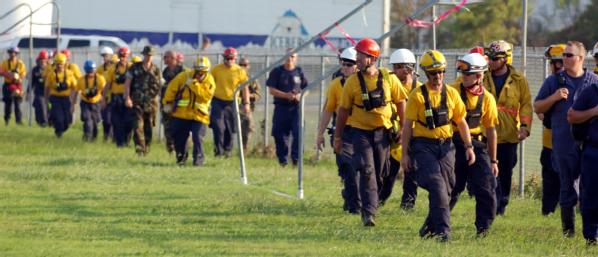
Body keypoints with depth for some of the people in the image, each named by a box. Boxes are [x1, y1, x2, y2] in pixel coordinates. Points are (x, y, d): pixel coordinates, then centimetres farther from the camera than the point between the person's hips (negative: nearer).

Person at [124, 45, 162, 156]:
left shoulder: (156, 70, 8)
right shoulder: (135, 68, 3)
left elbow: (160, 86, 11)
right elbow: (127, 83, 1)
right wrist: (127, 98, -10)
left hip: (150, 102, 2)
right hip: (137, 102, -2)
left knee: (148, 127, 7)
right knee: (138, 125, -13)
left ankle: (146, 148, 19)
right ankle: (139, 148, -19)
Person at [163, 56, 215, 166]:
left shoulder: (210, 82, -4)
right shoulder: (185, 76, -3)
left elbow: (206, 95, -22)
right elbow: (172, 87, 5)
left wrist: (193, 84, -22)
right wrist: (167, 103, 5)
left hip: (199, 115, -2)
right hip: (181, 113, 2)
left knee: (198, 138, -13)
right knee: (179, 137, 8)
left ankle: (198, 160, -3)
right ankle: (181, 157, 29)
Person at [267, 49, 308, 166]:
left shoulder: (299, 71, 10)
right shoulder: (277, 72, 3)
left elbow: (306, 88, 15)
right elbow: (271, 90, -2)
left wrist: (300, 95, -7)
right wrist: (286, 95, -16)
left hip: (296, 107, 1)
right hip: (281, 107, -1)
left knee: (298, 132, -12)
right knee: (280, 135, 1)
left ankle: (296, 158, -5)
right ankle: (282, 159, 14)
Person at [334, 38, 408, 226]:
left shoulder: (388, 79, -3)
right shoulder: (353, 82, -5)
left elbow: (400, 103, 7)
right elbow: (343, 110, 2)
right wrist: (338, 137, 4)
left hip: (383, 132, 2)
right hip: (361, 131, -2)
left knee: (378, 174, 9)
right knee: (367, 172, -14)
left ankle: (369, 208, 27)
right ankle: (369, 212, -15)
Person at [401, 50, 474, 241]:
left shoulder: (451, 94, 7)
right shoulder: (417, 96, -4)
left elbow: (461, 122, 13)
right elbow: (407, 126, -3)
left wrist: (468, 147, 7)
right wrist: (405, 154, -5)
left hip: (445, 146, 4)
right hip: (423, 146, -4)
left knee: (445, 189, 5)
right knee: (437, 186, -17)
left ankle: (430, 226, 26)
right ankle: (443, 229, -18)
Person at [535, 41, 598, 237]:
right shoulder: (554, 81, 7)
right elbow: (537, 108, 9)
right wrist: (554, 98, -8)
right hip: (564, 143, 0)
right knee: (568, 185, 5)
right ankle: (568, 230, 13)